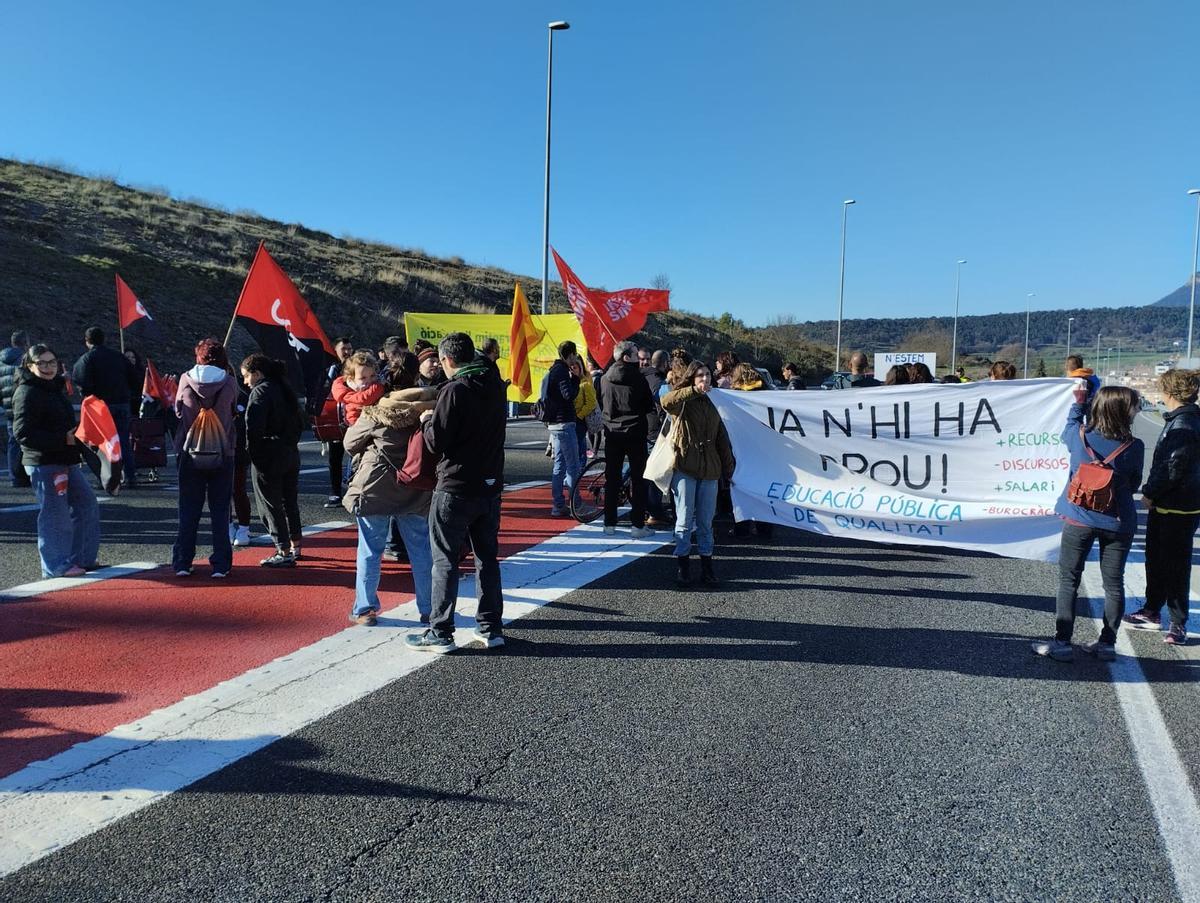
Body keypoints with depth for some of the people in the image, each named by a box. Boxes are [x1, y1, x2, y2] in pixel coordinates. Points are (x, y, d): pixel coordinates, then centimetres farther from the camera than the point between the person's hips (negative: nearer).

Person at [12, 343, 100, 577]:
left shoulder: (57, 387, 16)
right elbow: (23, 433, -20)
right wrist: (63, 439, -22)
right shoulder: (27, 393, -13)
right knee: (54, 513, -4)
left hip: (66, 460, 10)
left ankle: (83, 559, 23)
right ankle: (57, 565, 7)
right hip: (44, 463, -10)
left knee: (86, 503, 13)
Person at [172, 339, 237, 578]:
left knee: (188, 512, 11)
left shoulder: (186, 379, -5)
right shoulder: (229, 383, -8)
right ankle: (220, 565, 5)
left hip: (190, 454, 1)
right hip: (223, 455, -1)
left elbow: (178, 410, 7)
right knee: (220, 511, 7)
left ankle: (182, 563, 13)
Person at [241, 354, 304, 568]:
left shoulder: (260, 392, -12)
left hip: (267, 458, -8)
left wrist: (251, 450, -9)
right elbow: (299, 424, 16)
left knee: (270, 505, -1)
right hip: (290, 455, 8)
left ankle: (284, 553, 0)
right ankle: (295, 548, 26)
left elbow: (254, 426, -21)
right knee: (289, 502, 17)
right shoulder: (285, 390, 13)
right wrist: (289, 443, 16)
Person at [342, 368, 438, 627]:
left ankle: (364, 610, 16)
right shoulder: (427, 411, 0)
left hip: (374, 489, -2)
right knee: (421, 552, 10)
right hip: (415, 493, 2)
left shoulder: (376, 413, -5)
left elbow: (350, 443, 5)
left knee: (370, 551, 10)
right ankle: (428, 610, 17)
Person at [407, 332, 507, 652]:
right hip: (491, 484, 7)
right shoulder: (495, 385, 7)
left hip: (456, 488, -7)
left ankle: (440, 633, 8)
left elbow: (437, 442, -16)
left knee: (445, 560, 3)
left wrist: (427, 420, 4)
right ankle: (491, 628, 20)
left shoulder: (455, 390, -16)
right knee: (487, 557, 14)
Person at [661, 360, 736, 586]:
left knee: (705, 522, 9)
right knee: (685, 520, 0)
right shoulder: (682, 403, -1)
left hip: (709, 470, 5)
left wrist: (728, 466, 12)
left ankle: (706, 565, 17)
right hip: (684, 468, -5)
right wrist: (694, 391, -31)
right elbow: (666, 401, -27)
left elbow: (722, 438, 17)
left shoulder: (710, 405, 17)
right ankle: (683, 565, 8)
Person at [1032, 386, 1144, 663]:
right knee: (1114, 584, 12)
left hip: (1079, 520, 0)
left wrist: (1078, 403, 26)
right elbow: (1134, 485, 2)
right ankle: (1107, 643, 20)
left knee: (1068, 581, 7)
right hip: (1118, 522, 0)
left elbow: (1068, 429, 15)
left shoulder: (1079, 437, -11)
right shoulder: (1134, 447, -12)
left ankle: (1062, 643, 7)